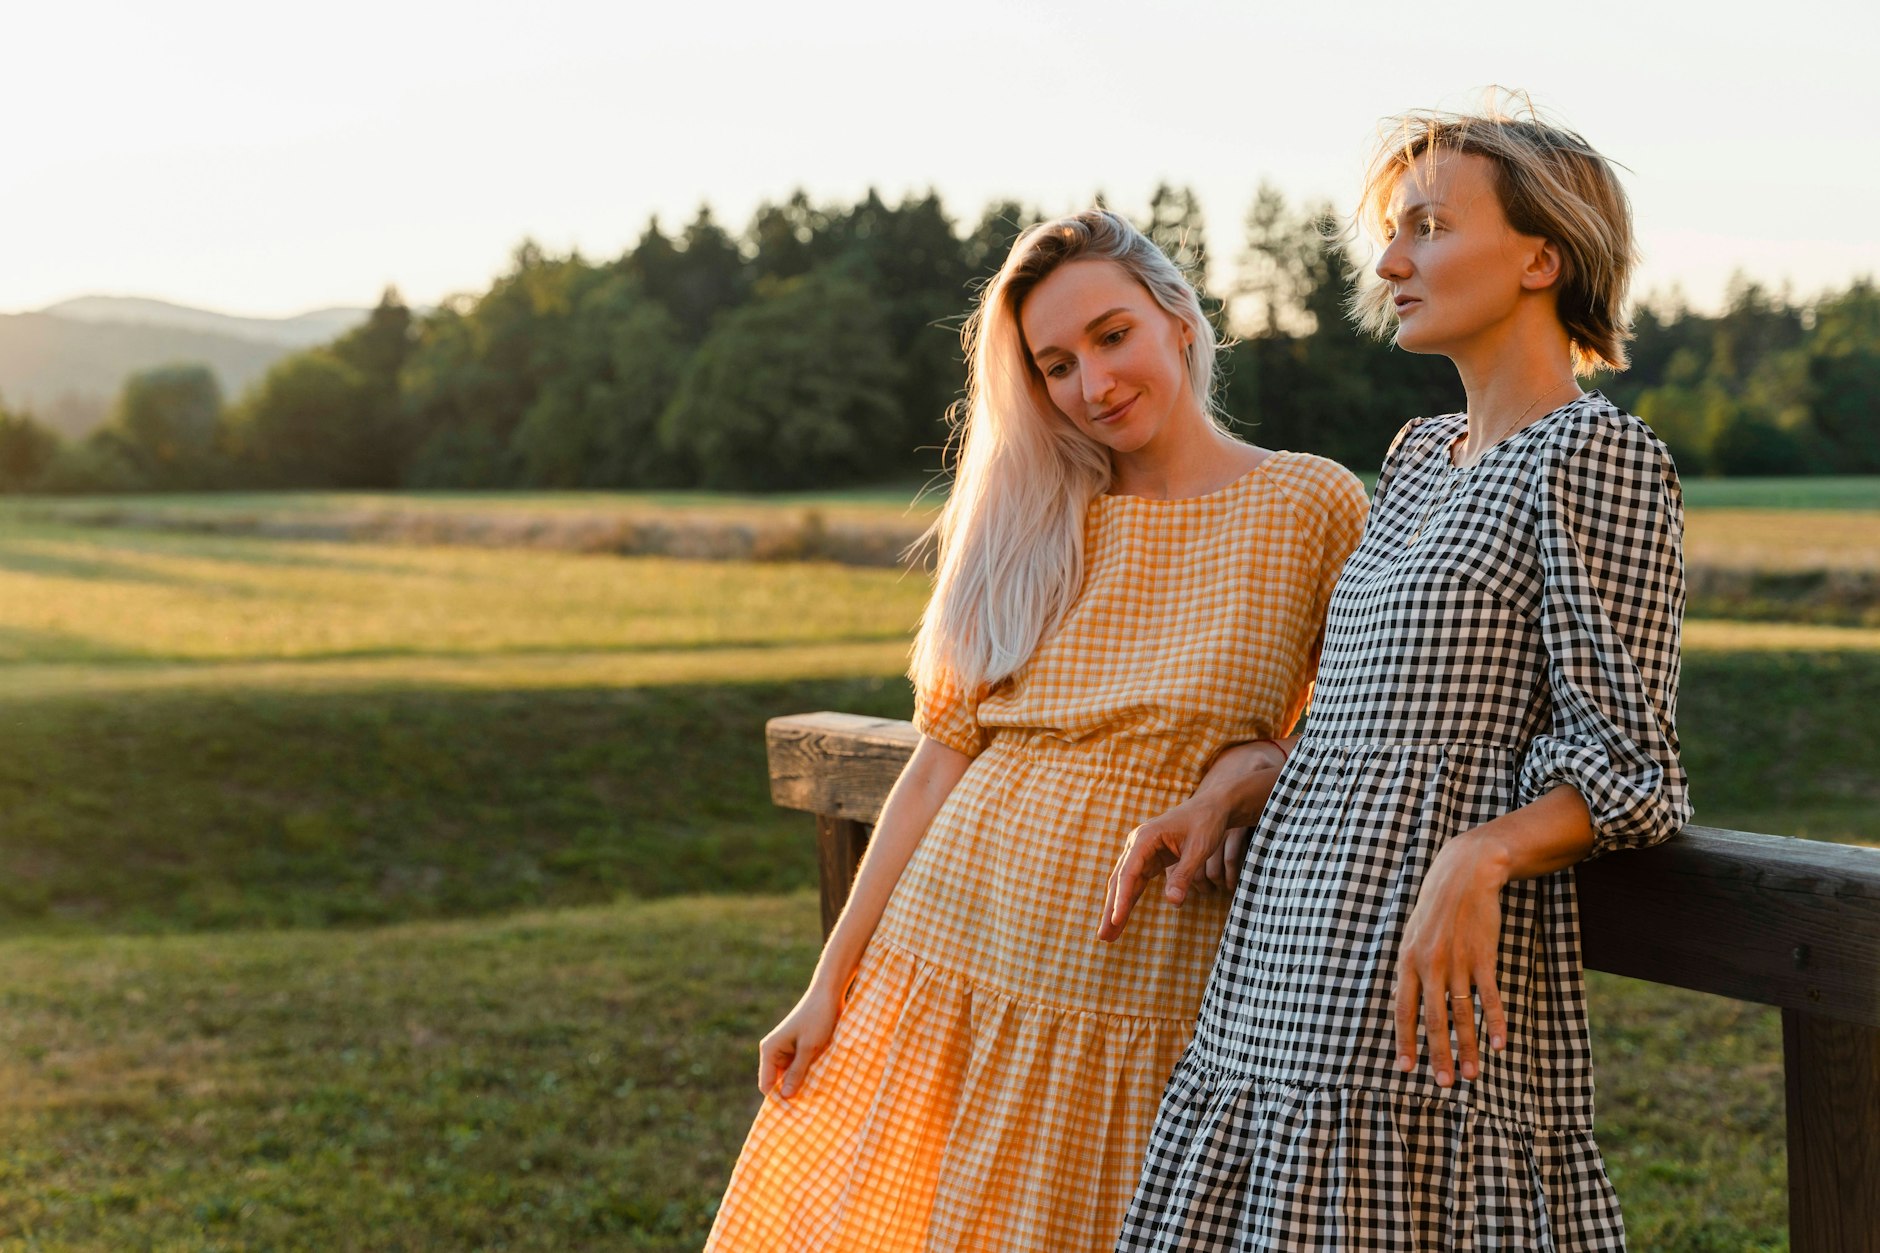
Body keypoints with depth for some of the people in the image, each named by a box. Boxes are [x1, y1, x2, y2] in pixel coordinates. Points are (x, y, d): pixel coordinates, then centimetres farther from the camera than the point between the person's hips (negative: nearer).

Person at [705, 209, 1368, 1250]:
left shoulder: (1315, 506, -1)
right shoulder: (1032, 526, 8)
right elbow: (940, 763, 7)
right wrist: (831, 982, 4)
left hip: (1136, 999, -3)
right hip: (940, 960, 3)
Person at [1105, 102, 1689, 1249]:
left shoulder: (1596, 453, -7)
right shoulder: (1421, 457, 18)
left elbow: (1625, 767, -12)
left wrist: (1478, 858, -29)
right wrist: (1216, 805, 12)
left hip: (1423, 985, -8)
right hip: (1290, 971, 8)